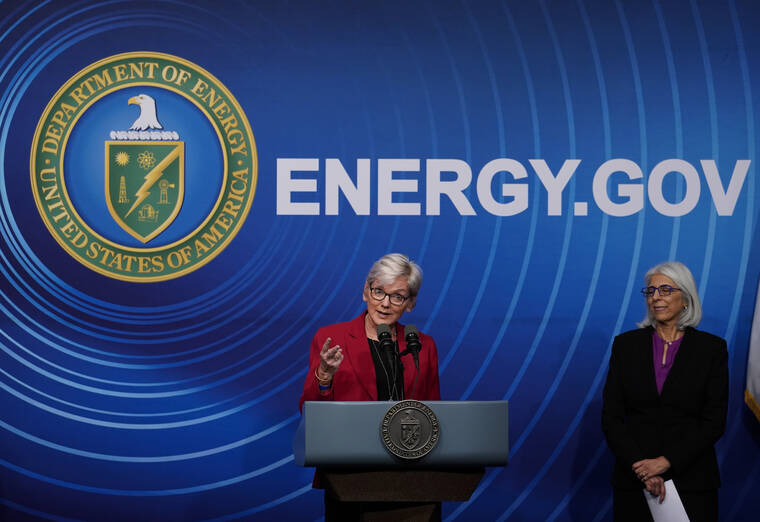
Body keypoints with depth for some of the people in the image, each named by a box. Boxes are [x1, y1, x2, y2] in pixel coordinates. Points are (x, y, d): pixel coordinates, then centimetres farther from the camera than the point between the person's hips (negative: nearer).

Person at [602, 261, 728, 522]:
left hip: (691, 480, -1)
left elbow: (714, 421, -5)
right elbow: (611, 417, 0)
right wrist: (639, 466, -12)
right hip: (634, 481, 1)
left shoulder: (711, 348, 0)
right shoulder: (626, 344, 4)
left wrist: (666, 462, -14)